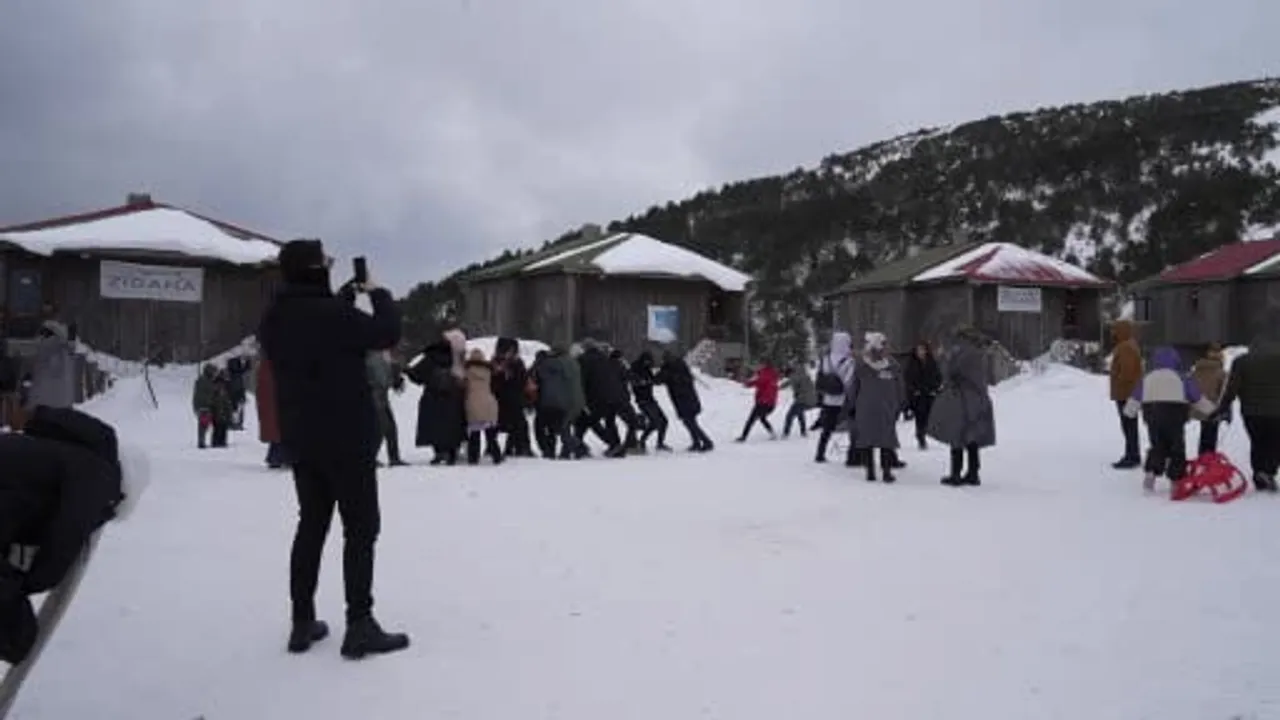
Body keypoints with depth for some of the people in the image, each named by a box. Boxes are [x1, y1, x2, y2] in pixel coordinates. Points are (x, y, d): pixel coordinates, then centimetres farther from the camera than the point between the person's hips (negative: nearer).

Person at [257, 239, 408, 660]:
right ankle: (360, 625, 0)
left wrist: (346, 294, 21)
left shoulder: (273, 320, 6)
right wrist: (378, 294, 3)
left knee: (311, 524, 16)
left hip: (300, 440, 8)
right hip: (347, 438, -8)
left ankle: (302, 622, 18)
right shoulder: (332, 314, -19)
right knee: (361, 528, 0)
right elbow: (387, 333, -12)